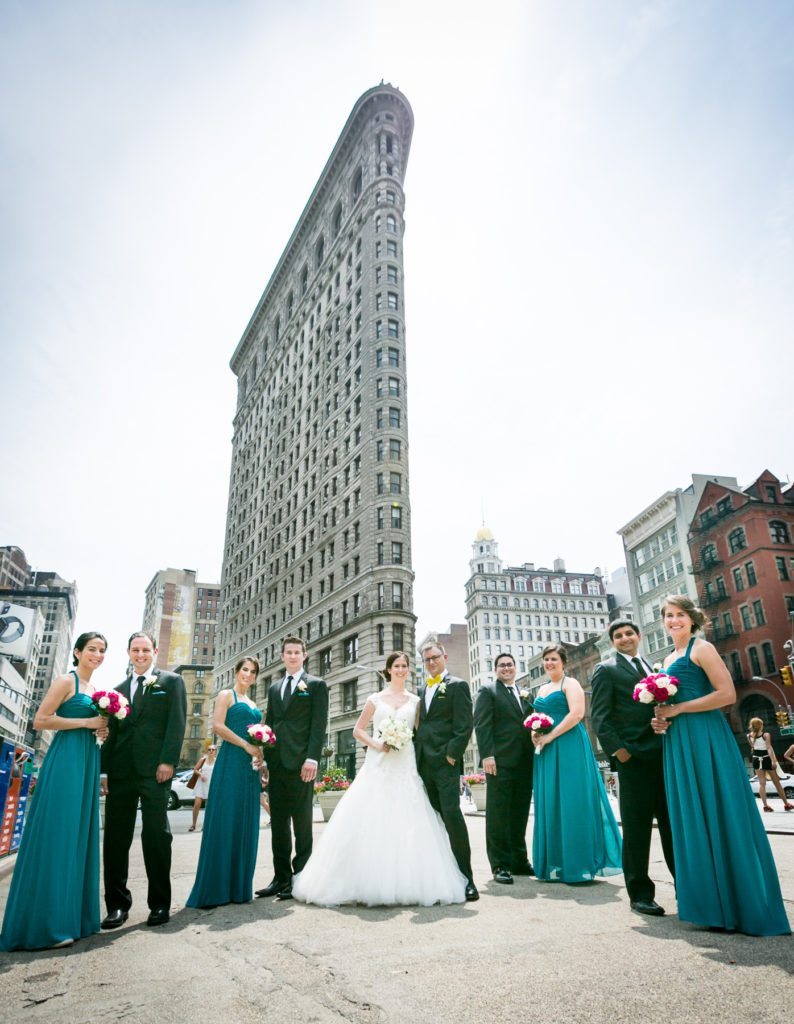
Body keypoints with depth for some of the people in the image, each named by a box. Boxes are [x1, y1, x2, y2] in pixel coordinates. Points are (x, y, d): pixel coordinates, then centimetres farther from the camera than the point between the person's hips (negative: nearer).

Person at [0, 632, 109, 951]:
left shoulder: (95, 690, 17)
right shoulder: (66, 680, -6)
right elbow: (40, 720, -13)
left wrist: (101, 730, 4)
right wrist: (87, 722, -15)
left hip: (87, 762, 9)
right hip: (64, 761, -8)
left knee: (79, 835, 11)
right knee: (56, 834, -5)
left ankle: (72, 915, 19)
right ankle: (45, 923, 3)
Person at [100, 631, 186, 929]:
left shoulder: (171, 681, 6)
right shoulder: (119, 689, 20)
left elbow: (177, 723, -3)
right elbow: (111, 731, 16)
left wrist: (168, 761, -13)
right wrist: (104, 768, 6)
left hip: (155, 769, -4)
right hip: (120, 770, 4)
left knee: (156, 835, -1)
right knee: (116, 837, 5)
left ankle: (160, 903, 10)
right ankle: (117, 903, 17)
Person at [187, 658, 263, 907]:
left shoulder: (253, 704, 21)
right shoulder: (226, 695, 1)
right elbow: (217, 726, -12)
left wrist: (259, 752, 4)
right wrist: (246, 745, -15)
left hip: (250, 766, 7)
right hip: (231, 763, -7)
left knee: (245, 824, 8)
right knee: (225, 821, -5)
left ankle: (239, 886, 16)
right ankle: (215, 888, 3)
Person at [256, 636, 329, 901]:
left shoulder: (316, 685, 2)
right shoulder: (274, 688, 18)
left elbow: (319, 724, -6)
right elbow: (269, 724, 19)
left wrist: (312, 759, -15)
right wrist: (265, 758, 9)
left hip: (300, 763, -6)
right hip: (276, 763, 6)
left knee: (302, 824, 2)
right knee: (278, 824, 10)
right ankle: (281, 877, 20)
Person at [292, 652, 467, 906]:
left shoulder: (415, 701, 11)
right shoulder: (375, 699, 8)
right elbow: (358, 730, 10)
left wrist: (407, 742, -7)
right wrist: (375, 744, -6)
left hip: (406, 768, 0)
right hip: (377, 767, 0)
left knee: (406, 825, -5)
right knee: (370, 822, -4)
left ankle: (406, 883, 6)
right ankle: (369, 883, 6)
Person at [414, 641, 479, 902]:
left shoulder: (457, 685, 0)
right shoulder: (422, 690, 20)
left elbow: (465, 724, -8)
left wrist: (452, 754, -15)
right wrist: (416, 756, 11)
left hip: (445, 762, -6)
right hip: (424, 763, 6)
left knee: (451, 814, -12)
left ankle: (466, 877, -5)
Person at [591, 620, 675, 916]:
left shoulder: (655, 668, 19)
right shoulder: (607, 670, 0)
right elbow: (600, 716, -6)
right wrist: (618, 749, -15)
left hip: (665, 755, 6)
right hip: (634, 757, -5)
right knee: (636, 829, 2)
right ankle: (640, 893, 12)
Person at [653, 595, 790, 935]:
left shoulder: (701, 648, -6)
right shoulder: (668, 660, 18)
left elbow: (727, 694, -16)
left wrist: (676, 710, -16)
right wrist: (660, 721, 5)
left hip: (705, 740, -8)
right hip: (678, 745, 8)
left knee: (717, 816, -3)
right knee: (692, 819, 11)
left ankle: (744, 906, 8)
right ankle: (711, 903, 20)